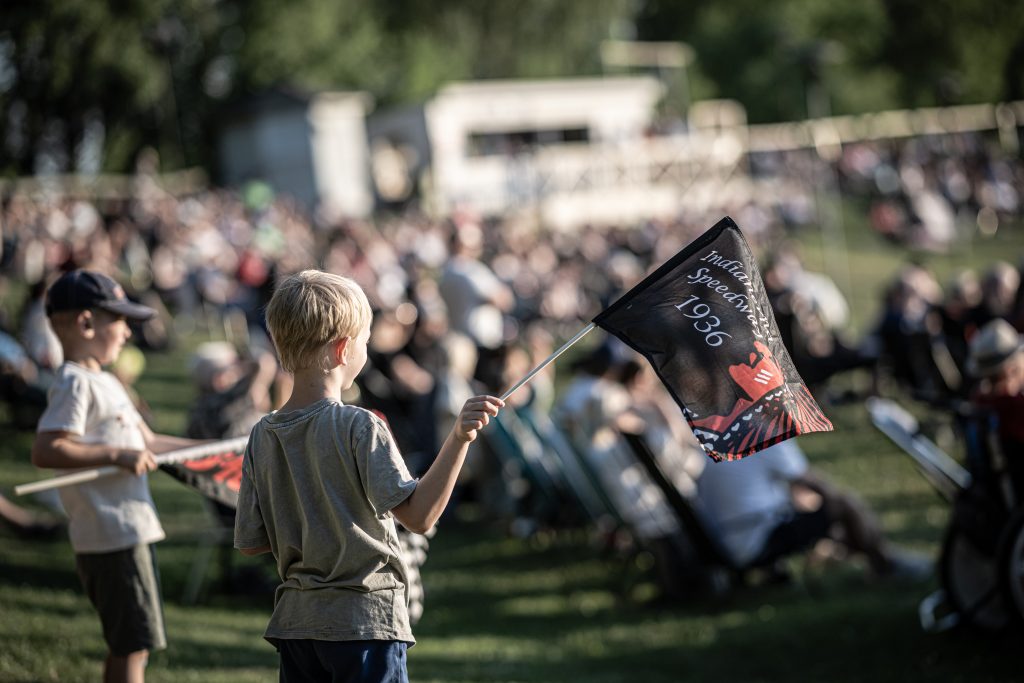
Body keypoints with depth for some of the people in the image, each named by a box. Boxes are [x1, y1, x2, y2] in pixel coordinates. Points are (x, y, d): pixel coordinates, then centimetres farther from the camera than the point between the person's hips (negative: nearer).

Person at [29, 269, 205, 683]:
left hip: (131, 530, 10)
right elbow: (45, 451, -24)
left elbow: (147, 442, 22)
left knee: (126, 644, 15)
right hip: (112, 536, -10)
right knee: (134, 644, -7)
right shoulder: (75, 384, -14)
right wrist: (117, 454, -25)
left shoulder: (105, 383, 18)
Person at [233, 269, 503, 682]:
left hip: (295, 620, 6)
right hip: (366, 620, -6)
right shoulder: (359, 428, -15)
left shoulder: (262, 437, 2)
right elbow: (419, 515, -22)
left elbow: (250, 542, 6)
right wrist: (459, 439, -28)